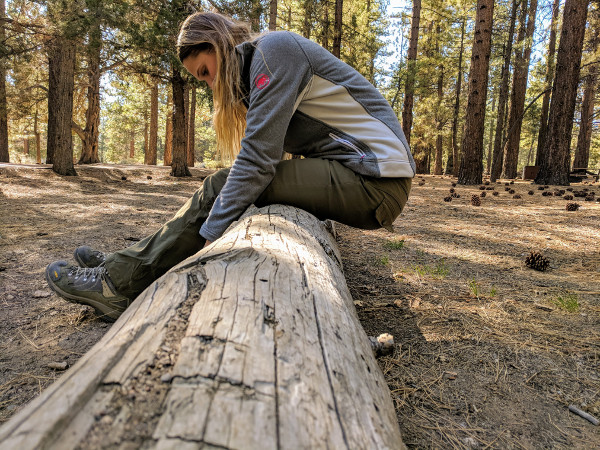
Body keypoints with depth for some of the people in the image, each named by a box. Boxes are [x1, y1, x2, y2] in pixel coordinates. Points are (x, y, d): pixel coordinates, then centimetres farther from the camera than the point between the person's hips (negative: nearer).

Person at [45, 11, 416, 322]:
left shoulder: (274, 48, -10)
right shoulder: (257, 68, 20)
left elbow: (258, 159, -20)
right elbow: (265, 155, 14)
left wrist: (210, 236, -17)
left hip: (375, 181, -9)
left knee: (221, 188, -12)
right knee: (227, 187, 4)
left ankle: (122, 284, -3)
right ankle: (130, 263, 9)